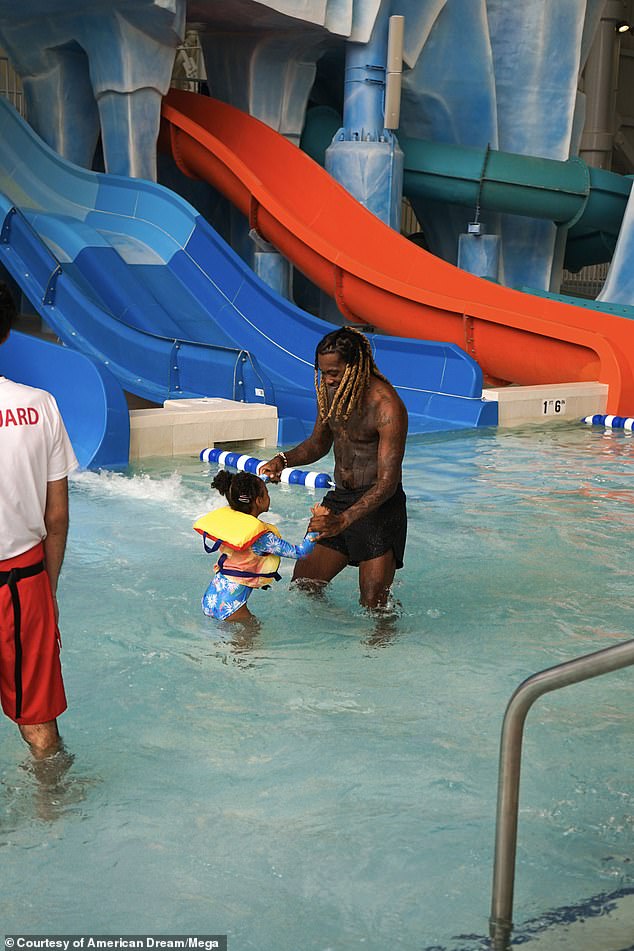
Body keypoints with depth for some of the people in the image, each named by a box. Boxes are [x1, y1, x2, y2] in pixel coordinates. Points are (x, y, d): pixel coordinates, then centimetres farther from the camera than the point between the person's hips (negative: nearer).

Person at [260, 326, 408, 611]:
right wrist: (283, 460, -2)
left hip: (380, 507, -7)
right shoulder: (329, 390, 1)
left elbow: (387, 483, -24)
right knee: (302, 586, 7)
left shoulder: (388, 407, -22)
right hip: (338, 499, 7)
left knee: (373, 607, -7)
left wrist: (343, 521, -35)